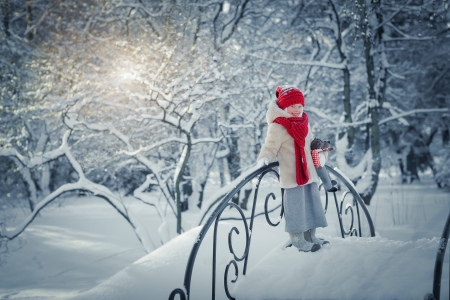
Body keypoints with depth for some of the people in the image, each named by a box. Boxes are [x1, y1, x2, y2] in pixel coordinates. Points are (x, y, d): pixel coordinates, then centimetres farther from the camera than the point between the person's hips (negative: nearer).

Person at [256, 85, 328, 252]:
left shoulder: (303, 122, 12)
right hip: (291, 175, -8)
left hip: (308, 172, 8)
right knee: (295, 208, -4)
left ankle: (310, 237, 28)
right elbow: (270, 148, -17)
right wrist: (264, 159, -33)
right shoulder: (277, 126, -13)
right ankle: (298, 241, 9)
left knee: (312, 205, 15)